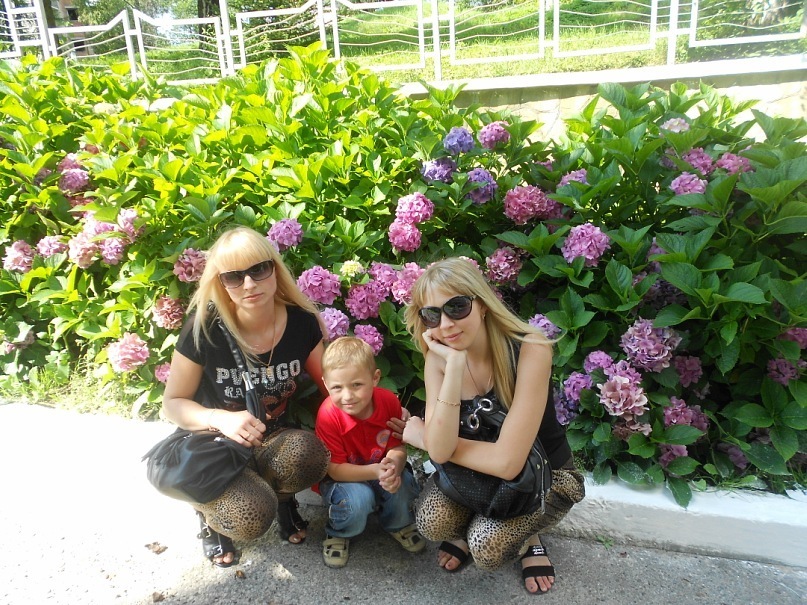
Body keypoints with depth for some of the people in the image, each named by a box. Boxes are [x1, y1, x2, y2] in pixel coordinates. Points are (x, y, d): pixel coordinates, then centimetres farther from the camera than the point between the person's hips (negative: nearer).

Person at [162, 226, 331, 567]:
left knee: (306, 453, -34)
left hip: (275, 441, 2)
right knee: (252, 518, -31)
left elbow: (327, 387, 2)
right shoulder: (204, 329, -19)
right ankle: (209, 510, 8)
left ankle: (282, 498, 4)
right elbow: (173, 403, -9)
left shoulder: (302, 323, -12)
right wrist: (220, 418, -29)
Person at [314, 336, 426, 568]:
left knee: (402, 485, -26)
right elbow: (335, 469, -23)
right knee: (358, 498, -33)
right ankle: (338, 534, 3)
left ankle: (398, 524, 11)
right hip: (340, 478, -3)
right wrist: (376, 471, -38)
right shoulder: (328, 416, -28)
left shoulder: (389, 401, -19)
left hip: (380, 469, 3)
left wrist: (393, 466, -34)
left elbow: (398, 446, -9)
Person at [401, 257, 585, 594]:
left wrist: (422, 437, -23)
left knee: (487, 548, -27)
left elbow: (507, 462, -35)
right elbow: (440, 451, -28)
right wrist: (454, 367, -38)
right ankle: (468, 530, 10)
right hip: (478, 468, 4)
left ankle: (528, 537, 7)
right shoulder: (438, 359, -16)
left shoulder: (529, 349, -31)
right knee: (432, 522, -24)